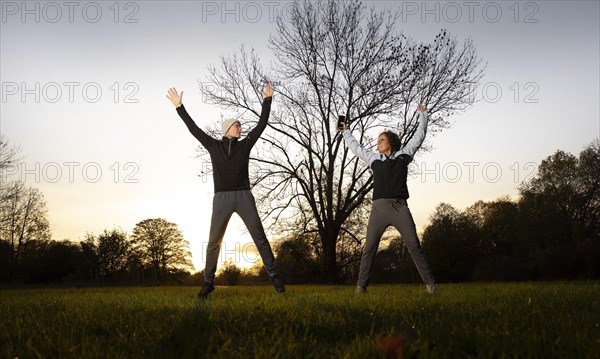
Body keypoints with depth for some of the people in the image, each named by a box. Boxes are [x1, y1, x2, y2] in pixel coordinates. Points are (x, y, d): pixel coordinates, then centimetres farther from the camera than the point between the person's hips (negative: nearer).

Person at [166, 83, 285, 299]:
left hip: (244, 197, 1)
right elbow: (193, 128, 9)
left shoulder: (245, 144, 12)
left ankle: (273, 276, 1)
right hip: (222, 198, 0)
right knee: (214, 241, 1)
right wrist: (179, 107, 7)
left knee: (259, 237, -2)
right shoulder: (213, 145, 10)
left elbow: (262, 124, 13)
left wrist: (267, 100, 14)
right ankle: (208, 282, 11)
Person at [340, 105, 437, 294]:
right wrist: (345, 131, 40)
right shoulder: (374, 158, 18)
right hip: (379, 207, 2)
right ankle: (361, 285, -1)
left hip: (400, 207, -1)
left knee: (414, 245, -5)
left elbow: (419, 136, 21)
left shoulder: (403, 155, 13)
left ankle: (430, 283, -3)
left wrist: (423, 114, 25)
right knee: (369, 247, -4)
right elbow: (355, 147, 32)